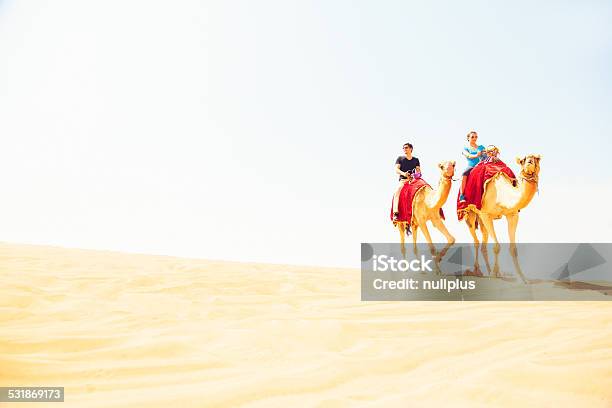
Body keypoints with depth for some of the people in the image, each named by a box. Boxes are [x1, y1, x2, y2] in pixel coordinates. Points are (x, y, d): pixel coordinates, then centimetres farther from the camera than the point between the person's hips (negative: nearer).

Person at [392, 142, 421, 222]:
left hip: (413, 180, 2)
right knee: (397, 192, -33)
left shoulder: (416, 160, 21)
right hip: (403, 180, -2)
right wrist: (403, 173, -18)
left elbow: (418, 170, 13)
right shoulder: (400, 158, 15)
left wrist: (417, 173, -13)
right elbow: (396, 170, 3)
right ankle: (395, 213, -42)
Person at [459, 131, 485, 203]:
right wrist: (476, 156, -30)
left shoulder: (481, 147, 22)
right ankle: (461, 196, -36)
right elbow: (468, 155, -9)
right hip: (471, 166, -2)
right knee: (464, 174, -34)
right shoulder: (465, 148, 13)